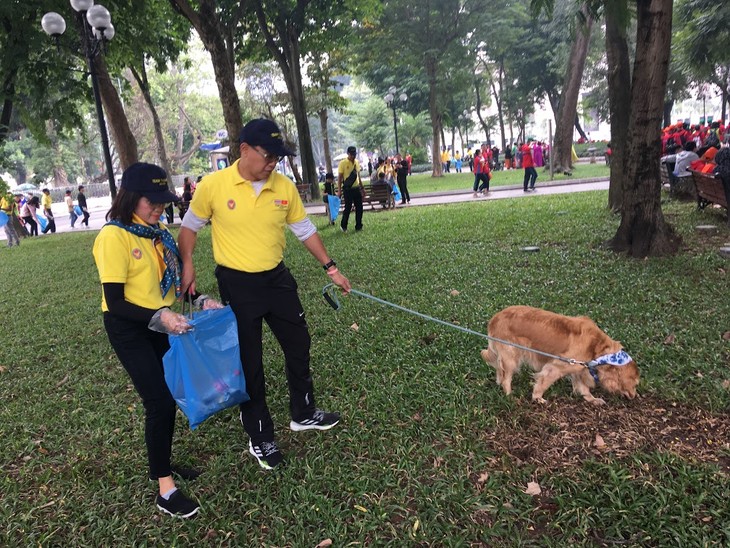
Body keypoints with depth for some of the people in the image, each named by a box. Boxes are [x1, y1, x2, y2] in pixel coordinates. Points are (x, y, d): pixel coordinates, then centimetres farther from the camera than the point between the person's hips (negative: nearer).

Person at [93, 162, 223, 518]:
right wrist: (160, 317, -31)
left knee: (168, 396, 15)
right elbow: (115, 302, -21)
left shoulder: (158, 231, 3)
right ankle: (165, 490, 7)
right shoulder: (113, 236, -19)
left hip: (159, 324, 7)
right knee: (158, 401, -7)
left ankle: (163, 463, 35)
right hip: (129, 329, -7)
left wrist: (201, 300, -2)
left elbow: (174, 275, 13)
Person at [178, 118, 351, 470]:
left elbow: (304, 229, 7)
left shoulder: (284, 187, -4)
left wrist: (331, 269, 7)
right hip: (237, 285, -4)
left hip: (277, 278, 4)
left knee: (298, 346, 15)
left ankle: (303, 414, 38)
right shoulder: (213, 185, -12)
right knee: (249, 363, 6)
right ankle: (260, 437, 25)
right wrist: (187, 266, -6)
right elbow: (190, 226, 3)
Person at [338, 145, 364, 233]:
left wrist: (362, 188, 17)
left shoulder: (356, 162, 10)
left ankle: (358, 226, 15)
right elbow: (339, 177, -8)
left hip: (357, 188, 6)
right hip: (348, 189, -6)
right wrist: (339, 190, -13)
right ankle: (343, 226, 16)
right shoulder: (343, 163, -9)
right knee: (348, 207, -2)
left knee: (359, 208, 5)